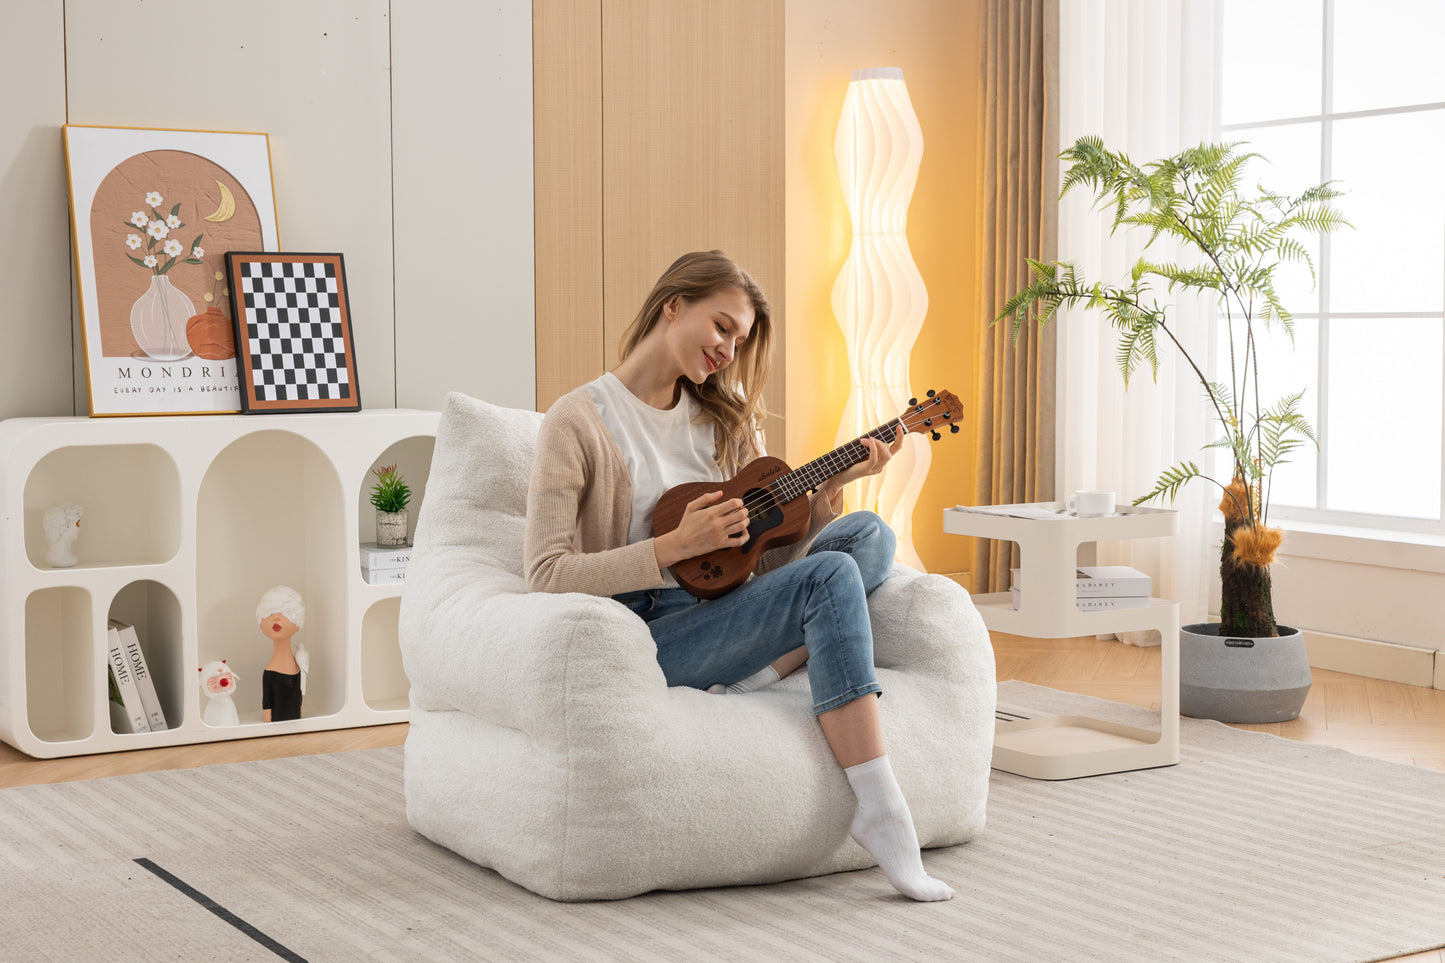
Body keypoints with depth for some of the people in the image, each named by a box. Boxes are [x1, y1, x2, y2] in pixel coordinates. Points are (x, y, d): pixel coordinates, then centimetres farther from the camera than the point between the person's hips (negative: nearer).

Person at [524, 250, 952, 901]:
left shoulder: (723, 417, 15)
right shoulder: (579, 421, -5)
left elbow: (770, 557, 11)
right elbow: (546, 574, -14)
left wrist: (830, 488, -6)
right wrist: (677, 546, -19)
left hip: (722, 613, 7)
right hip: (643, 635, -7)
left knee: (869, 535, -11)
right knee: (830, 577, -26)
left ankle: (755, 681, -25)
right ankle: (882, 815, -31)